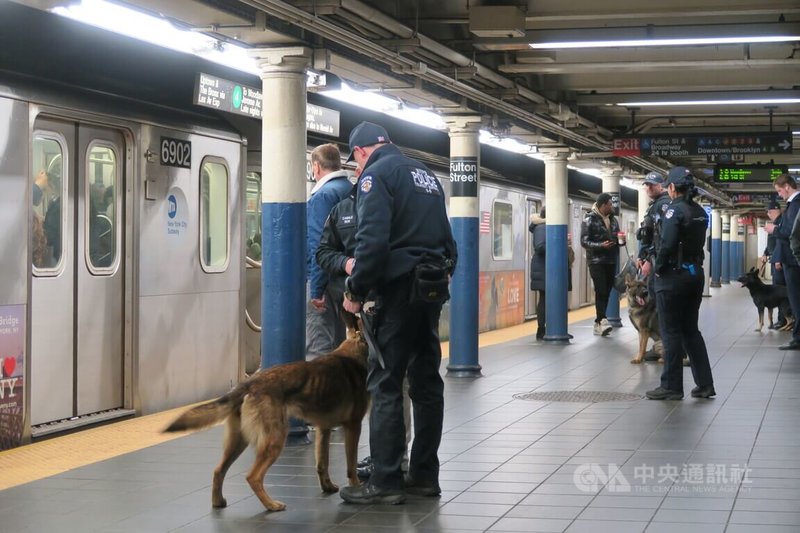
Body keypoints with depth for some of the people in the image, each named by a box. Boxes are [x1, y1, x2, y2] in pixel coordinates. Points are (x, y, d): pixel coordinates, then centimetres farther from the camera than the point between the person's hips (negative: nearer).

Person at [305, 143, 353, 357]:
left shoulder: (322, 196, -12)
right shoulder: (352, 191, 12)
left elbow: (320, 246, -19)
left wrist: (316, 289, -19)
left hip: (323, 280, -9)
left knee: (317, 349, -8)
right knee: (339, 345, 15)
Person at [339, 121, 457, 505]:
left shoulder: (376, 175, -6)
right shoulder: (425, 174, 20)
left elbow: (372, 240, -17)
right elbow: (446, 239, 22)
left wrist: (355, 290, -11)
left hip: (399, 289, -8)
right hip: (433, 288, 8)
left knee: (385, 385, -6)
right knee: (426, 382, 11)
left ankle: (385, 482, -6)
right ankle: (424, 475, 16)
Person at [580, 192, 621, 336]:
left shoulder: (613, 219, 14)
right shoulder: (590, 220, -6)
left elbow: (617, 237, 24)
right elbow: (584, 241, -10)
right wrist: (601, 245, -24)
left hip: (611, 261, 6)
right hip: (596, 261, -6)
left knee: (606, 292, 5)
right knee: (601, 291, -15)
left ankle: (598, 323, 11)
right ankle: (602, 320, -20)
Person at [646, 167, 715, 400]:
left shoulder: (675, 210, -15)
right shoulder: (700, 212, 9)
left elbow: (667, 244, -21)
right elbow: (699, 243, 11)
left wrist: (658, 268, -9)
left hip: (673, 275, -8)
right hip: (696, 273, 8)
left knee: (671, 332, 0)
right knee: (691, 330, 15)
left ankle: (671, 386, 4)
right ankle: (705, 384, 14)